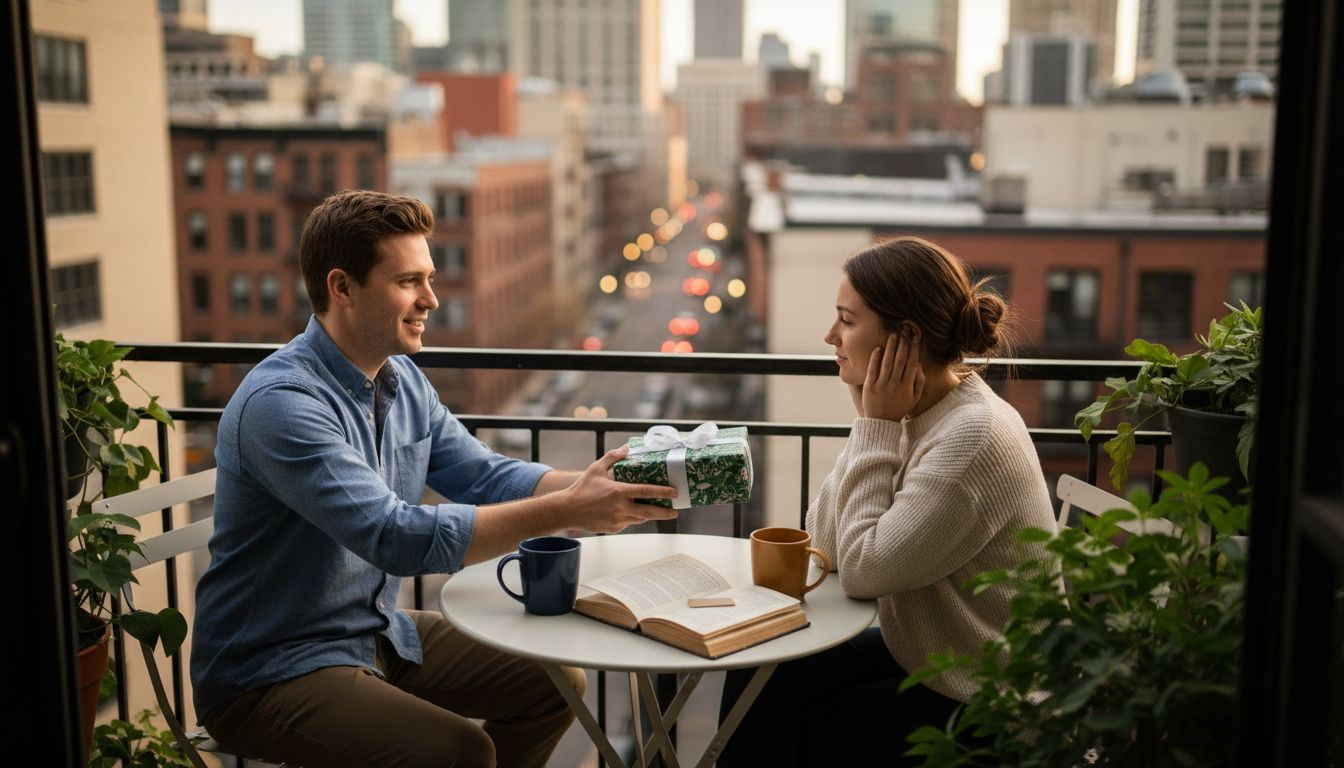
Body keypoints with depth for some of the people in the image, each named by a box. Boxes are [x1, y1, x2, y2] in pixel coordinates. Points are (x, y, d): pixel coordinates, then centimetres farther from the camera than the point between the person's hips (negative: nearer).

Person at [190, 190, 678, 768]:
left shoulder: (403, 380, 3)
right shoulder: (281, 402, -26)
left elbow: (488, 477, 3)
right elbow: (398, 537, -34)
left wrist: (596, 487, -15)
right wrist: (564, 512, -33)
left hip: (380, 633, 9)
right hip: (271, 672, -8)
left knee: (555, 684, 8)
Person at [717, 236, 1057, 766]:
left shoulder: (971, 437, -27)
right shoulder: (915, 411, 0)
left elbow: (862, 569, -25)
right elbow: (824, 540, -1)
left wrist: (877, 426, -21)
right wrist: (871, 421, -10)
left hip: (981, 705, -8)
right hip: (919, 654, 8)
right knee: (754, 681, -1)